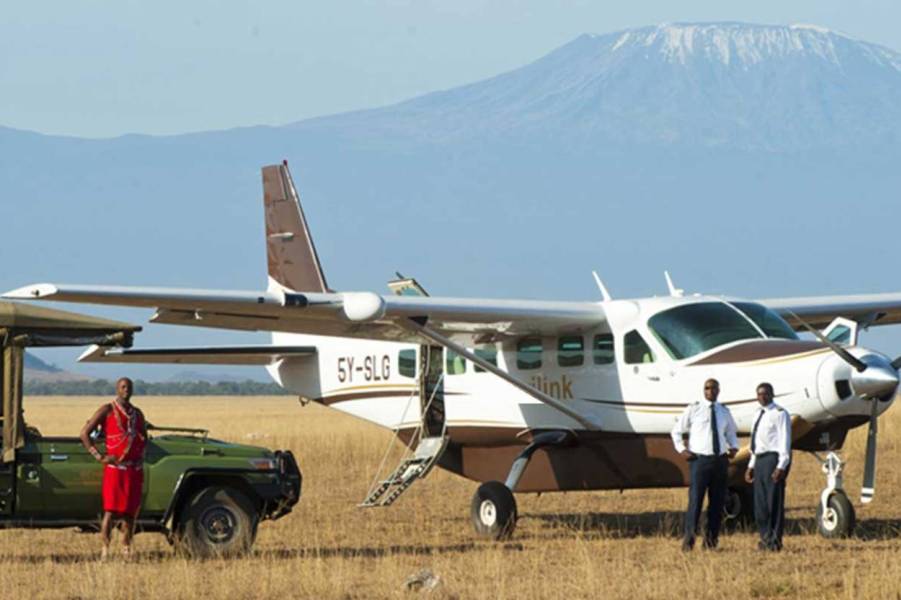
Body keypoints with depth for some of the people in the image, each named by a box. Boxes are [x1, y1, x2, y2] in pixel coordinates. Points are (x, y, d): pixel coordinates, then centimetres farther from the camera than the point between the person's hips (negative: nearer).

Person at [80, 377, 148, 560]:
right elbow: (85, 433, -4)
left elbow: (144, 437, 32)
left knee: (130, 510, 6)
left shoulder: (137, 413, 17)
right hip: (115, 467, -5)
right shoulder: (107, 411, 0)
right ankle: (105, 549, -10)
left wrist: (141, 454, 13)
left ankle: (126, 549, 12)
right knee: (111, 510, -10)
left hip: (135, 468, 5)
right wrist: (99, 456, -10)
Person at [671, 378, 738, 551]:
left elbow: (731, 433, 28)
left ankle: (711, 539, 15)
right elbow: (677, 431, 9)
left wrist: (734, 447, 8)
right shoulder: (693, 409, 2)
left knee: (717, 501, 6)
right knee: (695, 500, -12)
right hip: (700, 459, -4)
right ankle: (689, 538, -8)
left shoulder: (724, 412, 14)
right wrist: (682, 450, -4)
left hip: (720, 460, 4)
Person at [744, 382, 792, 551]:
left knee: (774, 500, -7)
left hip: (773, 459, -9)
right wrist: (751, 465, 17)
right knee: (760, 502, 9)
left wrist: (781, 466, -20)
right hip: (760, 460, 9)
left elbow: (785, 441, -13)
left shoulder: (779, 414, -7)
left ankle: (775, 541, -4)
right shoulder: (759, 414, 18)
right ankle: (766, 539, 16)